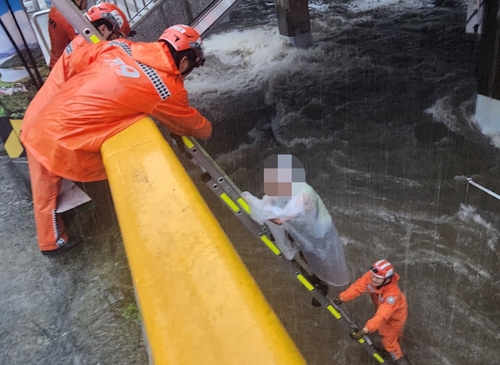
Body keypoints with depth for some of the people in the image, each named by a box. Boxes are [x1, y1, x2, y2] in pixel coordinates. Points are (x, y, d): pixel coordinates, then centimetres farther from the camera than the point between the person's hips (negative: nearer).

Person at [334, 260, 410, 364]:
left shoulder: (392, 294, -47)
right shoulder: (370, 276, -34)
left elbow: (382, 315, -51)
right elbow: (357, 286, -33)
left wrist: (365, 330, -58)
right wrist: (342, 298, -46)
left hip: (395, 313, -6)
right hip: (382, 306, 6)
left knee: (388, 339, 10)